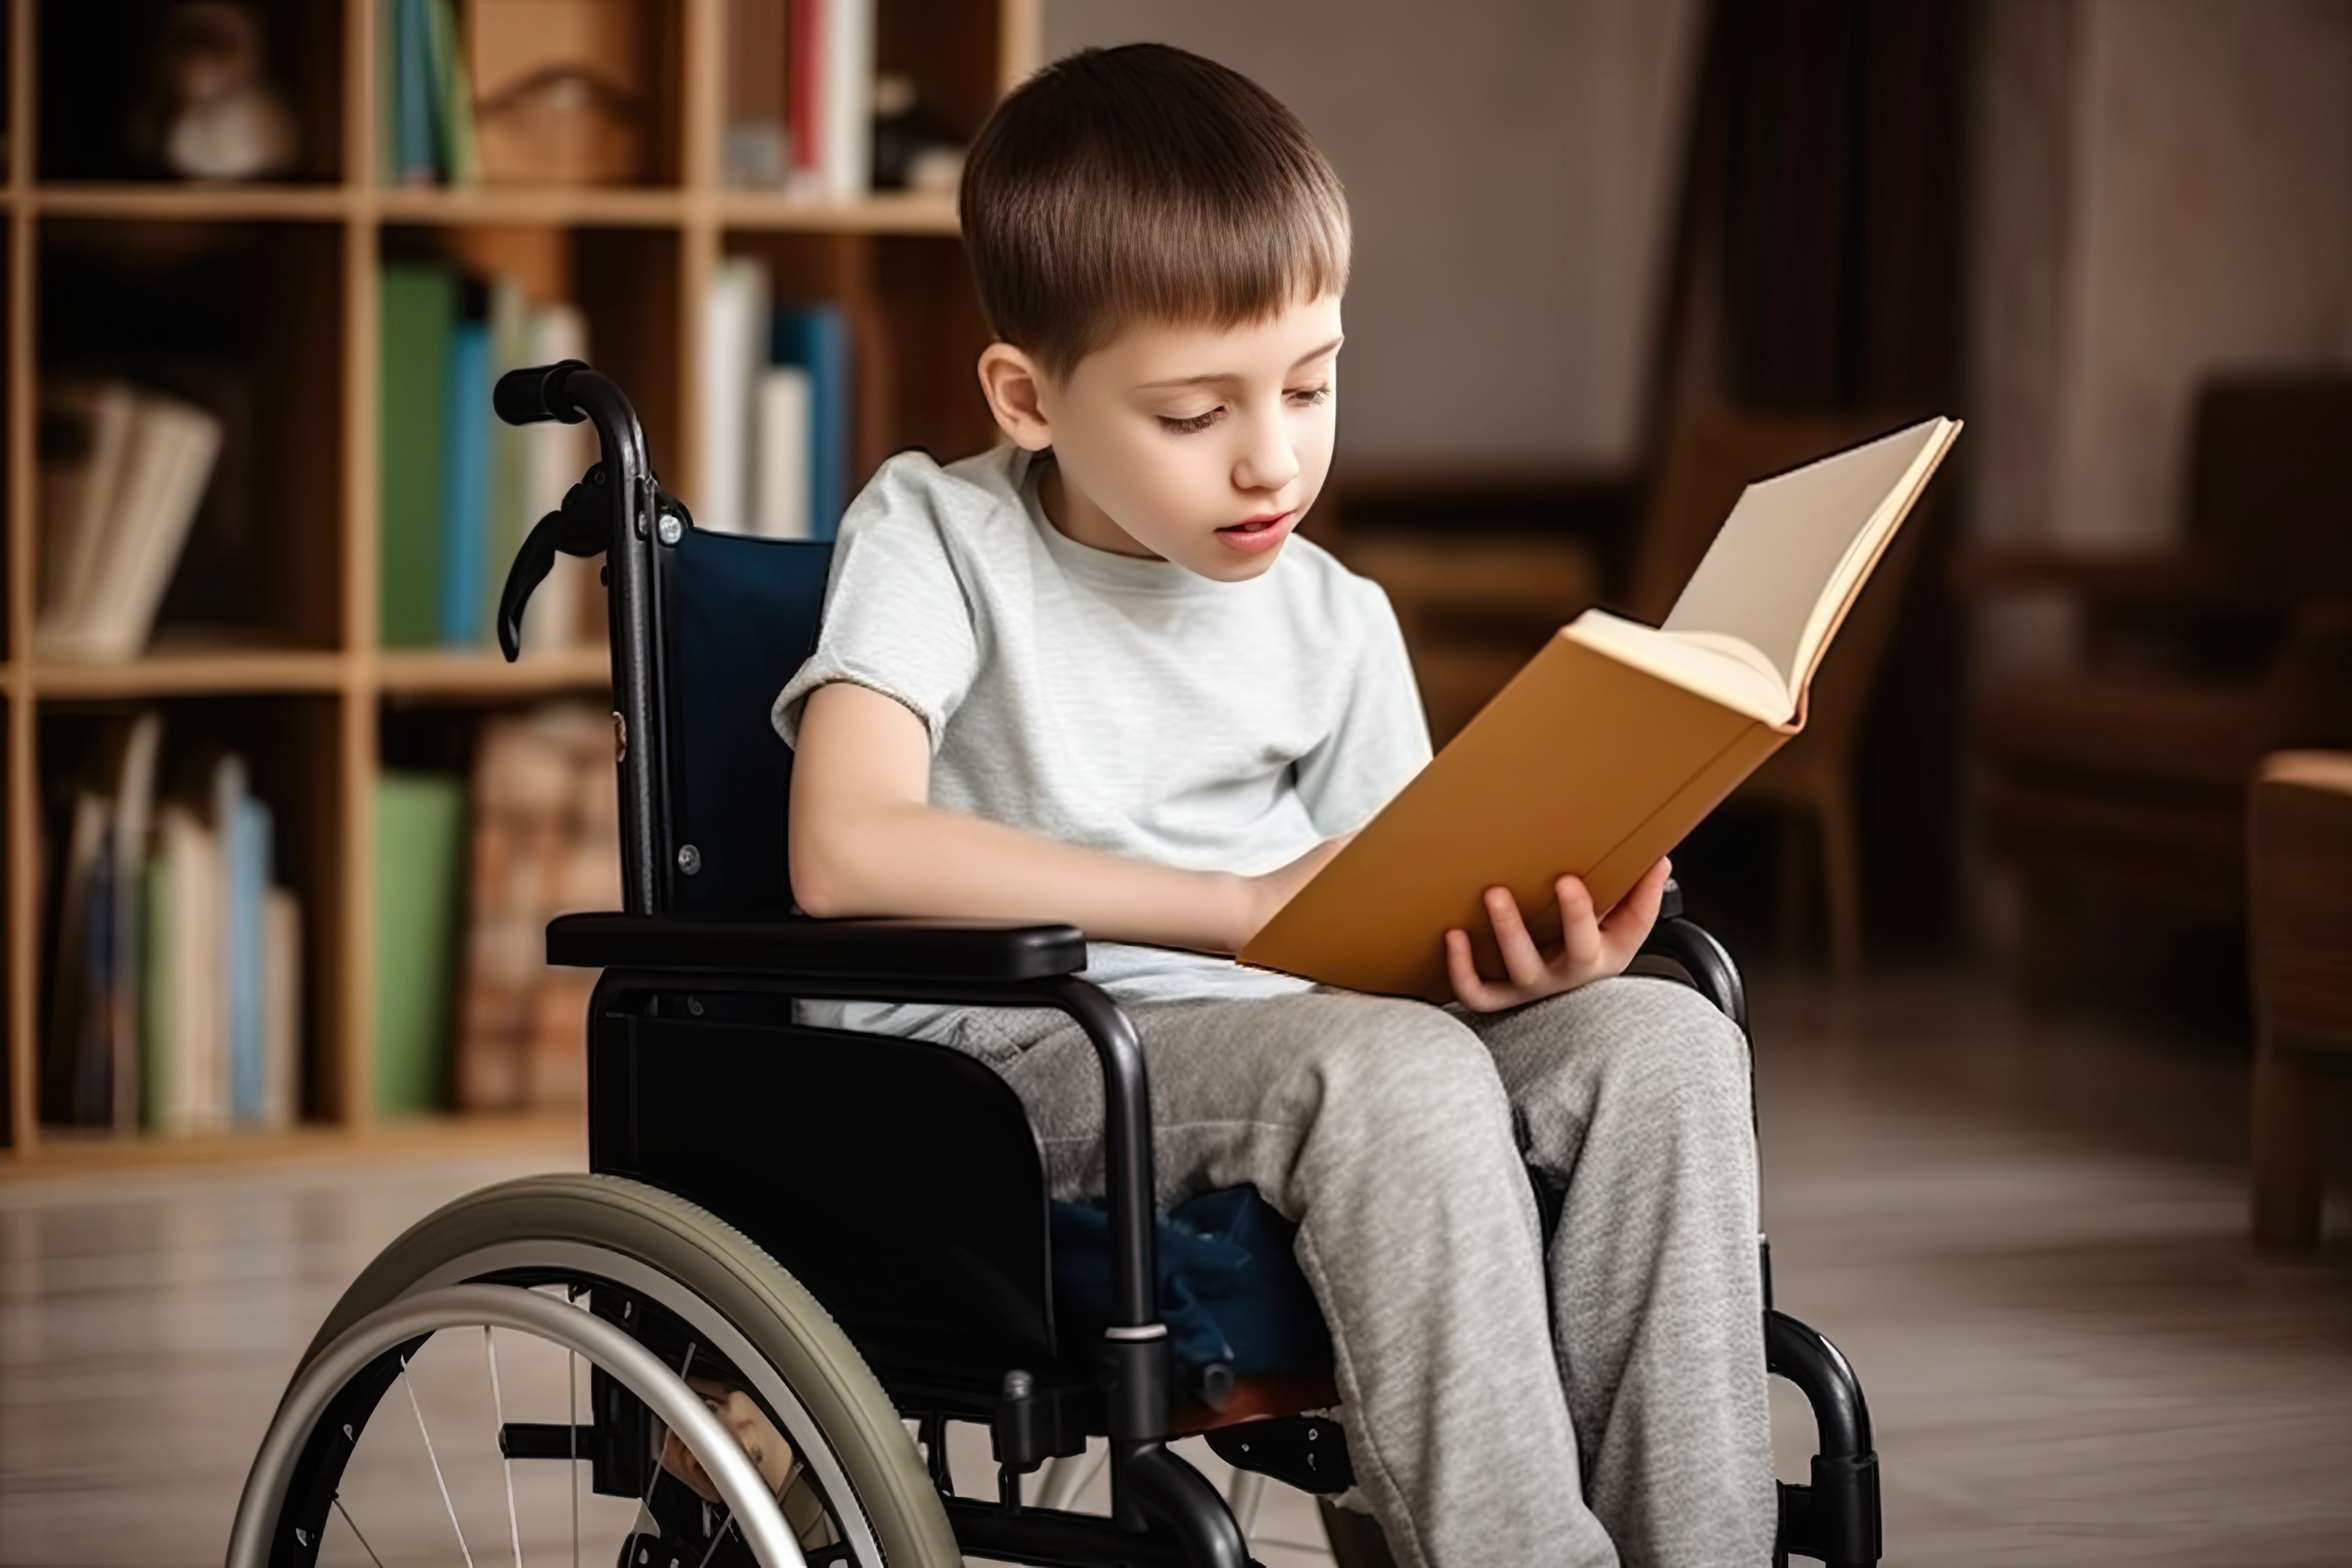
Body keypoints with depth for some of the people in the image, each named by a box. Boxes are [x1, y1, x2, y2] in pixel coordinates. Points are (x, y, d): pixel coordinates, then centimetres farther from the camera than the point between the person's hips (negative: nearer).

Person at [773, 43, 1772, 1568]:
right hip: (993, 1052, -5)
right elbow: (848, 850, -20)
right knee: (1397, 1070, -33)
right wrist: (1245, 907, -23)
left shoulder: (1337, 624, 13)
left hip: (1279, 1043, 6)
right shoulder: (936, 538, -3)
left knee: (1661, 1042, -19)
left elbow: (1390, 948, 10)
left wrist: (1495, 967, -17)